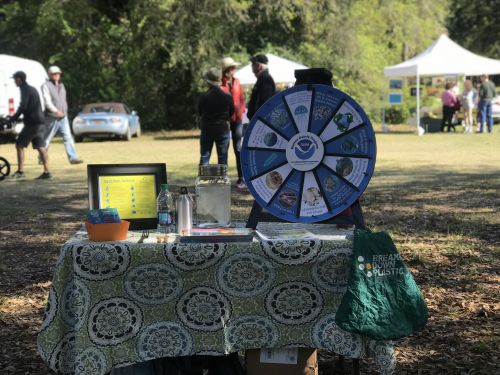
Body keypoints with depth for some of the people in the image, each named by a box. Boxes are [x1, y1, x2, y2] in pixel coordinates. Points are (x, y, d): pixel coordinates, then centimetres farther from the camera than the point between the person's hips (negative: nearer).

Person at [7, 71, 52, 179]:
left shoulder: (25, 89, -8)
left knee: (19, 145, -2)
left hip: (32, 123, -9)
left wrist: (13, 118, -10)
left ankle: (20, 171, -4)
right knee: (40, 147, 6)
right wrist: (15, 117, 26)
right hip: (40, 122, 9)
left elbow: (23, 107, -19)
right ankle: (46, 172, 1)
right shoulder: (32, 89, 21)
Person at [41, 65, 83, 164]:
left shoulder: (61, 85, 16)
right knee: (47, 139, 5)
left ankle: (73, 158, -12)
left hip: (63, 117, 5)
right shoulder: (46, 86, -6)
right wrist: (55, 111, -31)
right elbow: (47, 101, -18)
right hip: (52, 118, -5)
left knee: (68, 137, -7)